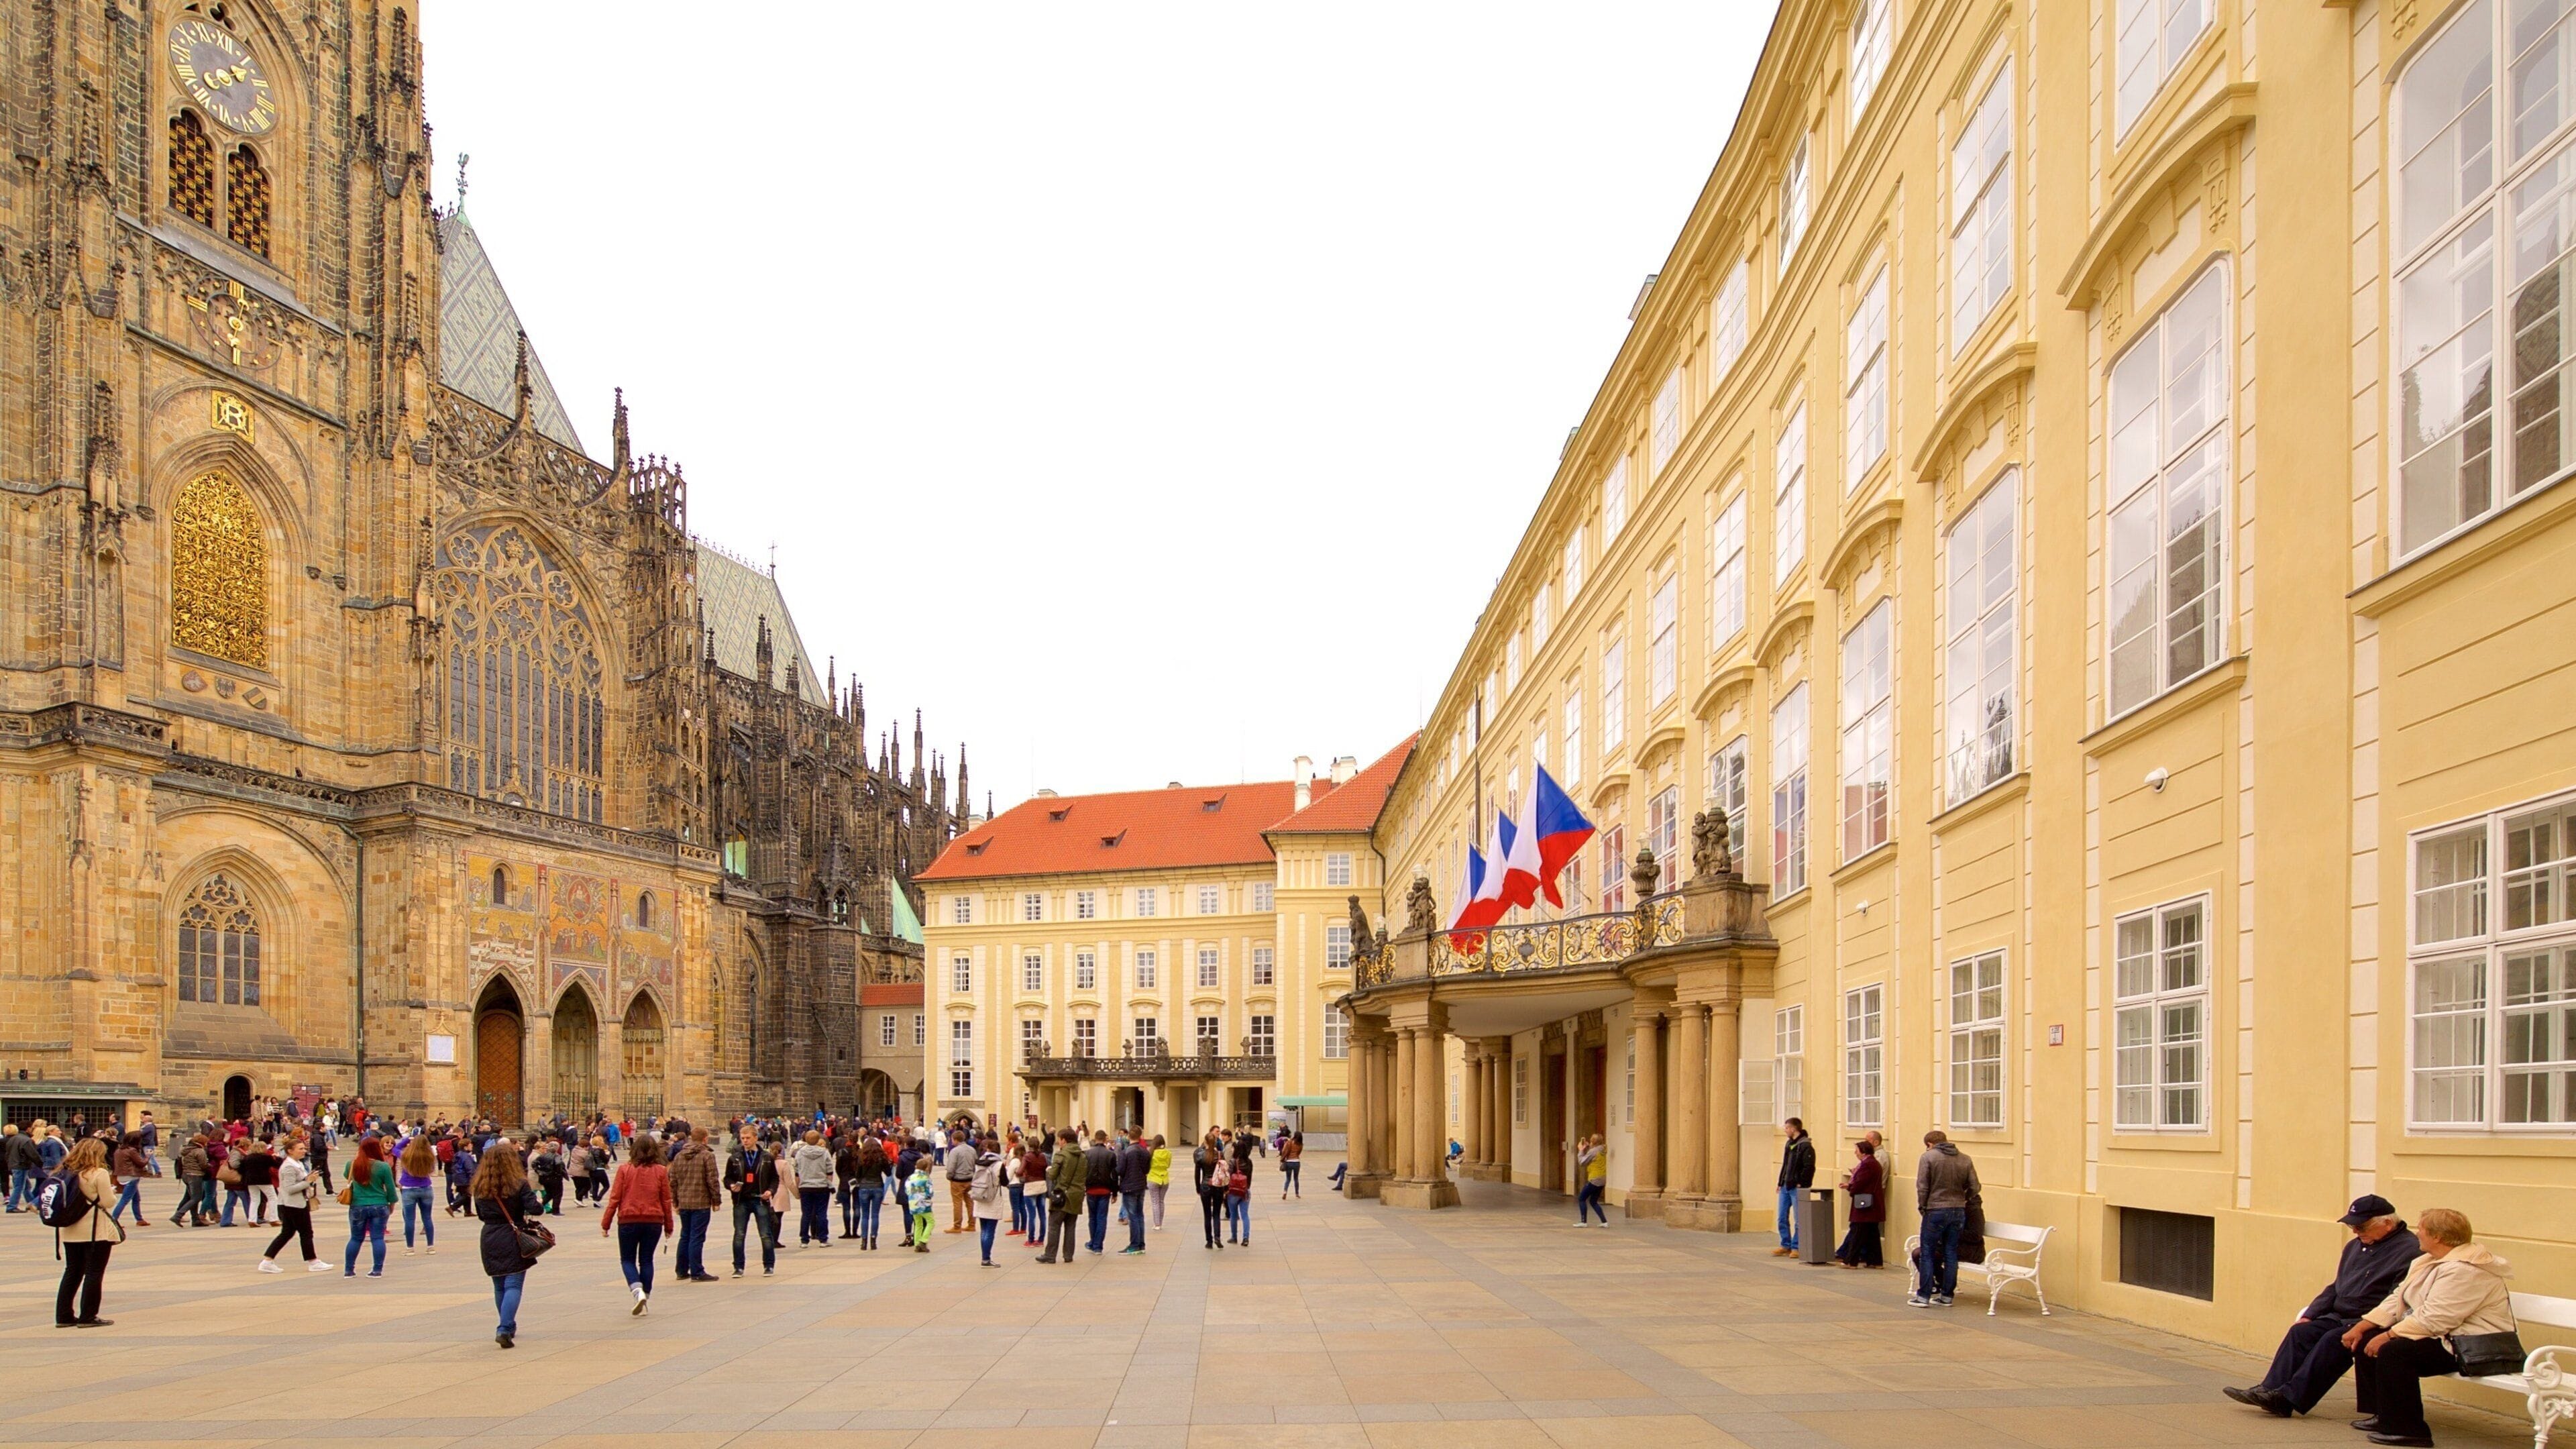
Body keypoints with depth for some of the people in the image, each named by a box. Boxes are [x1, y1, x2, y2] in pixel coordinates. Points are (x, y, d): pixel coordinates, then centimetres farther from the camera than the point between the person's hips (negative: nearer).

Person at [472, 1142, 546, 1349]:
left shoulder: (479, 1187, 3)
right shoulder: (518, 1184, -11)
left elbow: (481, 1216, 12)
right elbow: (534, 1209, -17)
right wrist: (540, 1201, 4)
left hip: (490, 1240, 5)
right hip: (513, 1239, -5)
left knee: (499, 1287, 18)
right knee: (513, 1286, -5)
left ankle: (508, 1327, 29)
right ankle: (504, 1330, -18)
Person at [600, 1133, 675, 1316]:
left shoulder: (625, 1170, -5)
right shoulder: (661, 1172, -1)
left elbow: (614, 1198, -5)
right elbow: (666, 1201, 3)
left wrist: (606, 1223, 2)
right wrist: (669, 1225, 13)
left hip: (628, 1221, -2)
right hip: (654, 1222, 2)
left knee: (627, 1260, 10)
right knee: (646, 1260, 13)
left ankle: (638, 1291, -15)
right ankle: (645, 1302, 12)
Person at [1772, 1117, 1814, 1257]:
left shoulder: (1805, 1146, -12)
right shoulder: (1789, 1144, 16)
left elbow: (1809, 1167, -18)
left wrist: (1801, 1183, -19)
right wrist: (1780, 1182, 16)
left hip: (1797, 1188, -9)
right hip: (1785, 1187, 9)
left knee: (1799, 1220, -2)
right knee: (1782, 1218, 11)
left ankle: (1796, 1247, 4)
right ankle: (1786, 1246, 19)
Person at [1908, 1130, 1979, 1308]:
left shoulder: (1929, 1157, -6)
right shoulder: (1965, 1160, 7)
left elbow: (1922, 1187, -10)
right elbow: (1974, 1188, 5)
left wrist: (1922, 1207, 2)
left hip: (1936, 1212, -4)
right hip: (1959, 1213, 4)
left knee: (1928, 1254, 2)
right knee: (1951, 1254, 11)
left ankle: (1924, 1296, 1)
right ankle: (1947, 1296, 14)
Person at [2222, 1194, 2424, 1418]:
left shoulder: (2409, 1251, -11)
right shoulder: (2355, 1245, 19)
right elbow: (2335, 1288, 23)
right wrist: (2310, 1315, 10)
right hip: (2341, 1316, 8)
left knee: (2334, 1340, -29)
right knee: (2301, 1332, -14)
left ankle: (2289, 1398, -32)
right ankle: (2270, 1390, -24)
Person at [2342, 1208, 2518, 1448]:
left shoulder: (2465, 1270, -22)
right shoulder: (2430, 1261, 12)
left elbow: (2434, 1319, -29)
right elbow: (2398, 1298, 11)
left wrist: (2388, 1336, -24)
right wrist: (2362, 1326, 2)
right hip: (2445, 1337, 11)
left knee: (2394, 1351, -29)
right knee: (2366, 1340, 5)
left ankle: (2403, 1429, -20)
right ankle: (2380, 1413, 15)